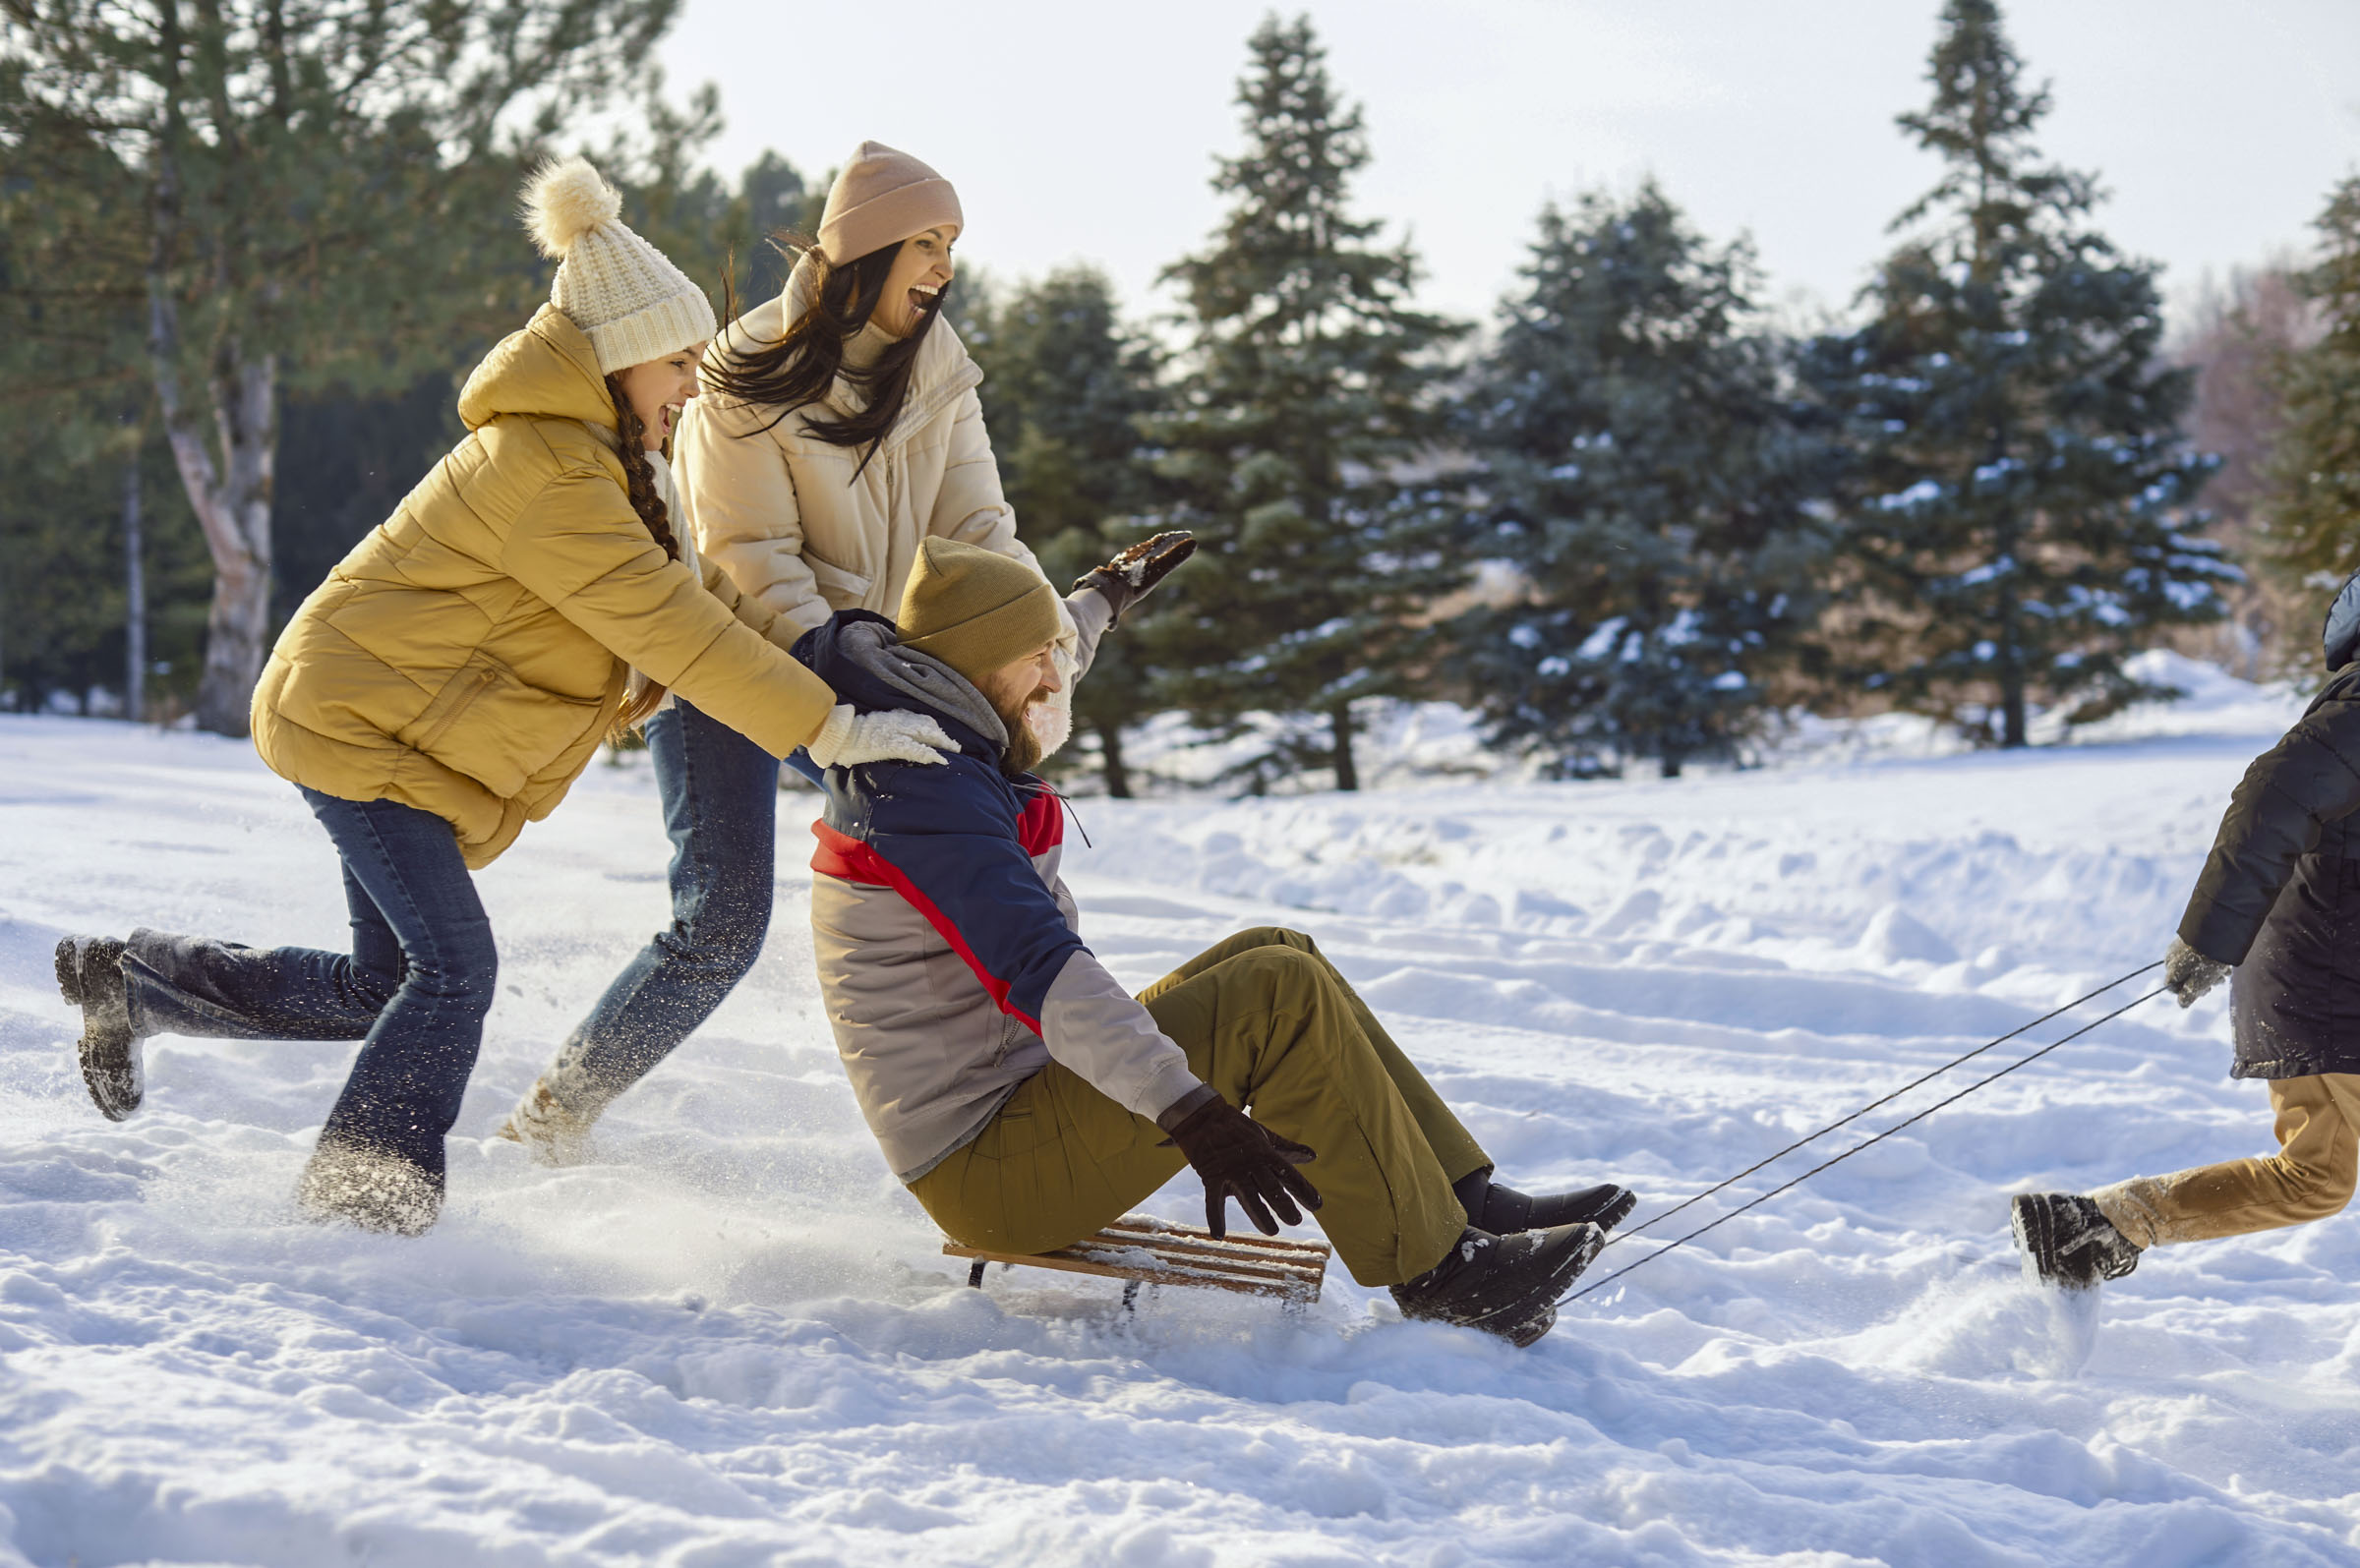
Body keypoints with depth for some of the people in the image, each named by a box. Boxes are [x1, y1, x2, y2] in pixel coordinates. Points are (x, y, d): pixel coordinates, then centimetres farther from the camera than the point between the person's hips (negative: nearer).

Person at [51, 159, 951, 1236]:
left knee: (384, 985, 13)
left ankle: (132, 978, 27)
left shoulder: (590, 461, 11)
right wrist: (831, 727, -26)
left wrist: (831, 661, 4)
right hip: (359, 718, -10)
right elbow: (667, 629, -27)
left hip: (380, 720, 10)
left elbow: (693, 598, 13)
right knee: (454, 968, -14)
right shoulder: (545, 471, -24)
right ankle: (357, 1208, -6)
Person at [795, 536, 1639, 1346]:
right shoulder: (933, 796, -21)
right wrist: (1190, 1114, -42)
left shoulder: (900, 767, 12)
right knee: (1279, 995, -19)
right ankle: (1438, 1274, -13)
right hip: (992, 1178, -11)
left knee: (1275, 954, 9)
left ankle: (1466, 1202, 5)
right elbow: (1038, 972, -34)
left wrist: (1100, 598, 52)